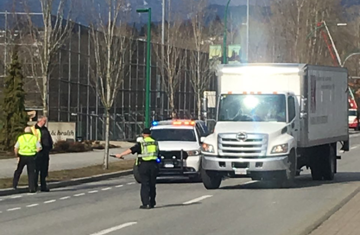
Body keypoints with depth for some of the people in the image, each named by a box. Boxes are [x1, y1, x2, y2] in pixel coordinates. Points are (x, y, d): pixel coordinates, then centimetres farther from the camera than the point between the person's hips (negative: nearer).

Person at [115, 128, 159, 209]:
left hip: (144, 165, -4)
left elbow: (131, 150, -10)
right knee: (152, 184, 12)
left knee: (145, 185, -2)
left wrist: (120, 155, -5)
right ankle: (152, 203, 19)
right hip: (153, 164, 4)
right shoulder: (155, 142, 10)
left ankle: (146, 203, -8)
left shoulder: (141, 143, -6)